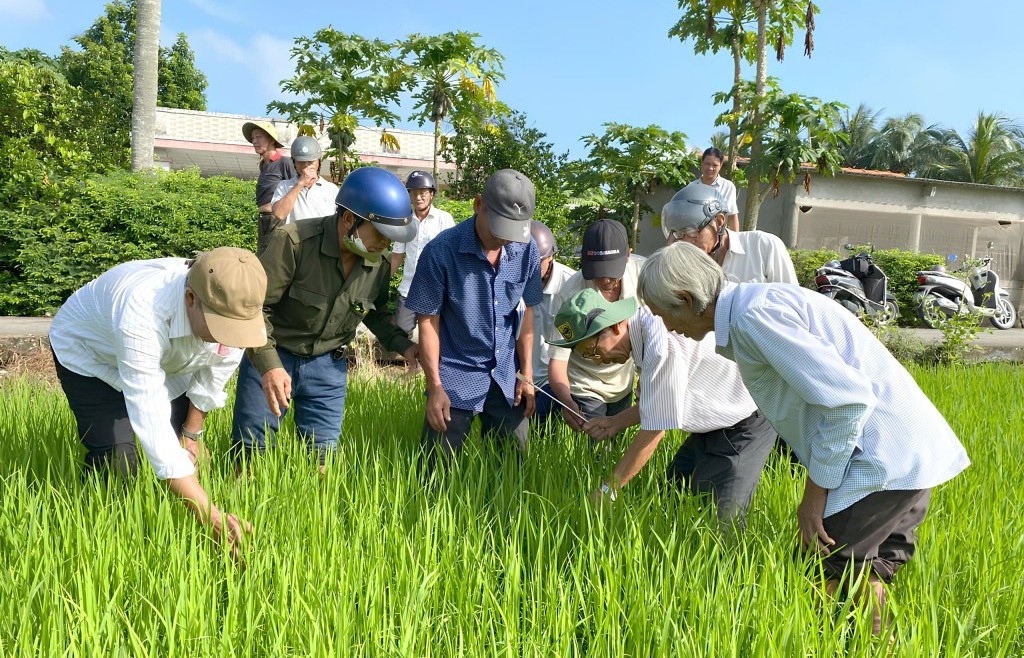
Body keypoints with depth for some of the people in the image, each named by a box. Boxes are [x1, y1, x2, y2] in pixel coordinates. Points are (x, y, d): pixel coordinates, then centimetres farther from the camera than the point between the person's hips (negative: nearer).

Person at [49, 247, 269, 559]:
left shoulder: (235, 307, -30)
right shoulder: (141, 317, -47)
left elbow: (212, 377, -9)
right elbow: (151, 423, -49)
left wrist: (192, 433, 1)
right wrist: (212, 517, -52)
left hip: (166, 359, 5)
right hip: (88, 353, -4)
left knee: (185, 451, -1)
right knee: (115, 457, -17)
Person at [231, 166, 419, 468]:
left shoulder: (379, 262, -8)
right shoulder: (294, 242, -25)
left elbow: (376, 313, 10)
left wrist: (404, 346, -7)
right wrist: (269, 364, -31)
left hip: (327, 364, 4)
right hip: (272, 357, -3)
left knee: (323, 453, 10)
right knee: (250, 452, 6)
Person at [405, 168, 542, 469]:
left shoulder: (527, 250, -5)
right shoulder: (441, 251, -17)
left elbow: (526, 312, 6)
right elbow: (428, 320, -10)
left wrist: (527, 375, 7)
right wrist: (435, 386, -10)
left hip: (506, 376, 4)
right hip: (455, 376, -3)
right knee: (439, 469, 4)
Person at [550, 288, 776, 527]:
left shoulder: (662, 344, -33)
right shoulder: (643, 330, -5)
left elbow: (654, 431, -27)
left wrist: (607, 490, -19)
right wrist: (617, 422, 2)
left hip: (745, 424, -9)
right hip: (715, 422, 9)